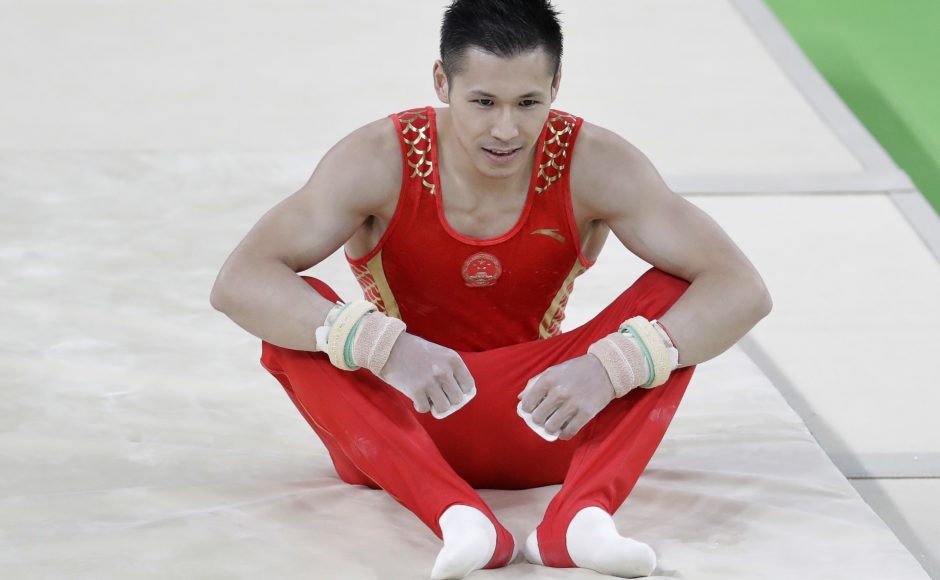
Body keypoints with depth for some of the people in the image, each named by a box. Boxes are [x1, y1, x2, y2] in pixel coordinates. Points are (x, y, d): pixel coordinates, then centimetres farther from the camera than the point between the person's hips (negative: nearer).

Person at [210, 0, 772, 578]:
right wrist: (381, 345, -44)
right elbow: (237, 281, -28)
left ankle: (583, 514, -40)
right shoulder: (380, 161, -19)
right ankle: (457, 518, -45)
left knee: (673, 293, -21)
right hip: (399, 418, -1)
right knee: (295, 311, -30)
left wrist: (611, 368, -37)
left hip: (540, 419, 1)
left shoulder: (593, 165, -16)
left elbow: (744, 290, -20)